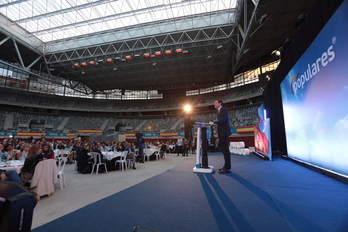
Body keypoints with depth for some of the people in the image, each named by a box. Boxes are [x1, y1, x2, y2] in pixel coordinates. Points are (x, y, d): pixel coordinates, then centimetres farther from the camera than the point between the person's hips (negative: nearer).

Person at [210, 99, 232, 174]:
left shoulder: (223, 110, -9)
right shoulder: (219, 111, 21)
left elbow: (222, 119, -22)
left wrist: (213, 122, -14)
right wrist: (214, 123, 4)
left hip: (224, 132, -10)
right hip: (221, 133, 10)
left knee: (225, 149, -7)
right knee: (223, 149, 14)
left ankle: (227, 168, -1)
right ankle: (226, 166, 25)